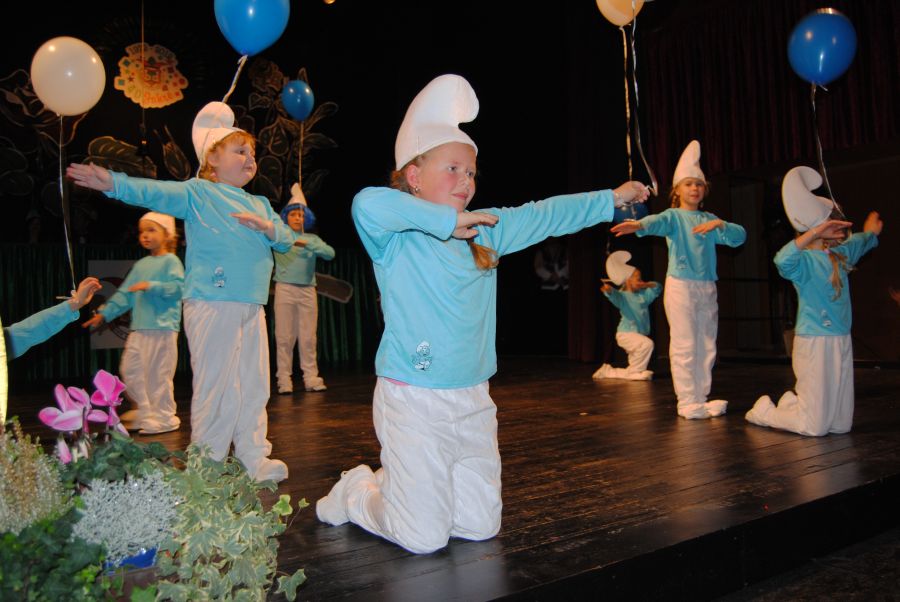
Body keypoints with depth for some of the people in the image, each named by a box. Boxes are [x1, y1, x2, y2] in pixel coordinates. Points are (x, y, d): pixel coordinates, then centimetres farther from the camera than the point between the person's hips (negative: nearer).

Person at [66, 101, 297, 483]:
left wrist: (268, 227, -6)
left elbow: (288, 239, 17)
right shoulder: (197, 193, 1)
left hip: (252, 306, 7)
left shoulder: (259, 205, 21)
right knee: (217, 390, -5)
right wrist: (114, 184, -35)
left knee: (255, 387, 12)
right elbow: (157, 192, -16)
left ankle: (254, 461, 24)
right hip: (212, 304, -7)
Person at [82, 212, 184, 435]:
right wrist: (104, 313, 15)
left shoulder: (171, 261, -2)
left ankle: (164, 417, 8)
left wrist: (151, 286, -21)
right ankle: (146, 413, 19)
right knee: (130, 370, 7)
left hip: (163, 328, -7)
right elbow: (125, 293, 20)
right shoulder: (141, 264, 18)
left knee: (158, 374, -4)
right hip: (139, 329, 8)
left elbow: (178, 287, -16)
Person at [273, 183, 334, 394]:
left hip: (308, 291, 2)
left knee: (308, 337, 2)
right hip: (285, 289, -2)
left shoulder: (312, 239, 13)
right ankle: (284, 380, 2)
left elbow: (330, 254, -3)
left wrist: (307, 244, -14)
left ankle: (311, 377, 5)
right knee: (284, 336, -1)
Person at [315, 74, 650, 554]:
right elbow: (367, 203, -33)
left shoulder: (486, 232, 9)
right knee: (424, 538, 2)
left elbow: (543, 215, 16)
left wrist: (611, 198, 17)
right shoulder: (396, 237, -11)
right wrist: (446, 220, -25)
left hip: (473, 402, 7)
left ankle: (395, 484, 35)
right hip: (413, 402, -6)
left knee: (480, 526, 13)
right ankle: (356, 492, 30)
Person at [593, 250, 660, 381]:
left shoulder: (643, 295, 10)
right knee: (647, 344, -31)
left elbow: (656, 288, 16)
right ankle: (635, 371, -16)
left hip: (639, 333, 8)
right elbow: (614, 296, -34)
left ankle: (608, 372, 25)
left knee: (635, 363, 13)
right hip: (626, 333, -8)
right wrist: (609, 290, -57)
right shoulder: (622, 296, -13)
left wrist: (647, 285, -5)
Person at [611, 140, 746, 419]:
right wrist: (639, 225, -46)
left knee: (707, 346, 8)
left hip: (707, 287, 6)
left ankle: (701, 399, 17)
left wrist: (720, 224, -16)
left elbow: (740, 236, 4)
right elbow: (658, 221, -23)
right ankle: (688, 402, -1)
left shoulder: (709, 219, 15)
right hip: (680, 284, -5)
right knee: (684, 346, -6)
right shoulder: (673, 216, 1)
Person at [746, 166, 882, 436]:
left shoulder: (839, 254, 11)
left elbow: (860, 241, 36)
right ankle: (765, 411, 18)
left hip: (842, 340, 8)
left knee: (841, 424, 8)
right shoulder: (804, 260, -15)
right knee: (815, 427, -6)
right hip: (814, 341, -8)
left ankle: (792, 403, 31)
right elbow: (782, 260, -40)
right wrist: (814, 233, -41)